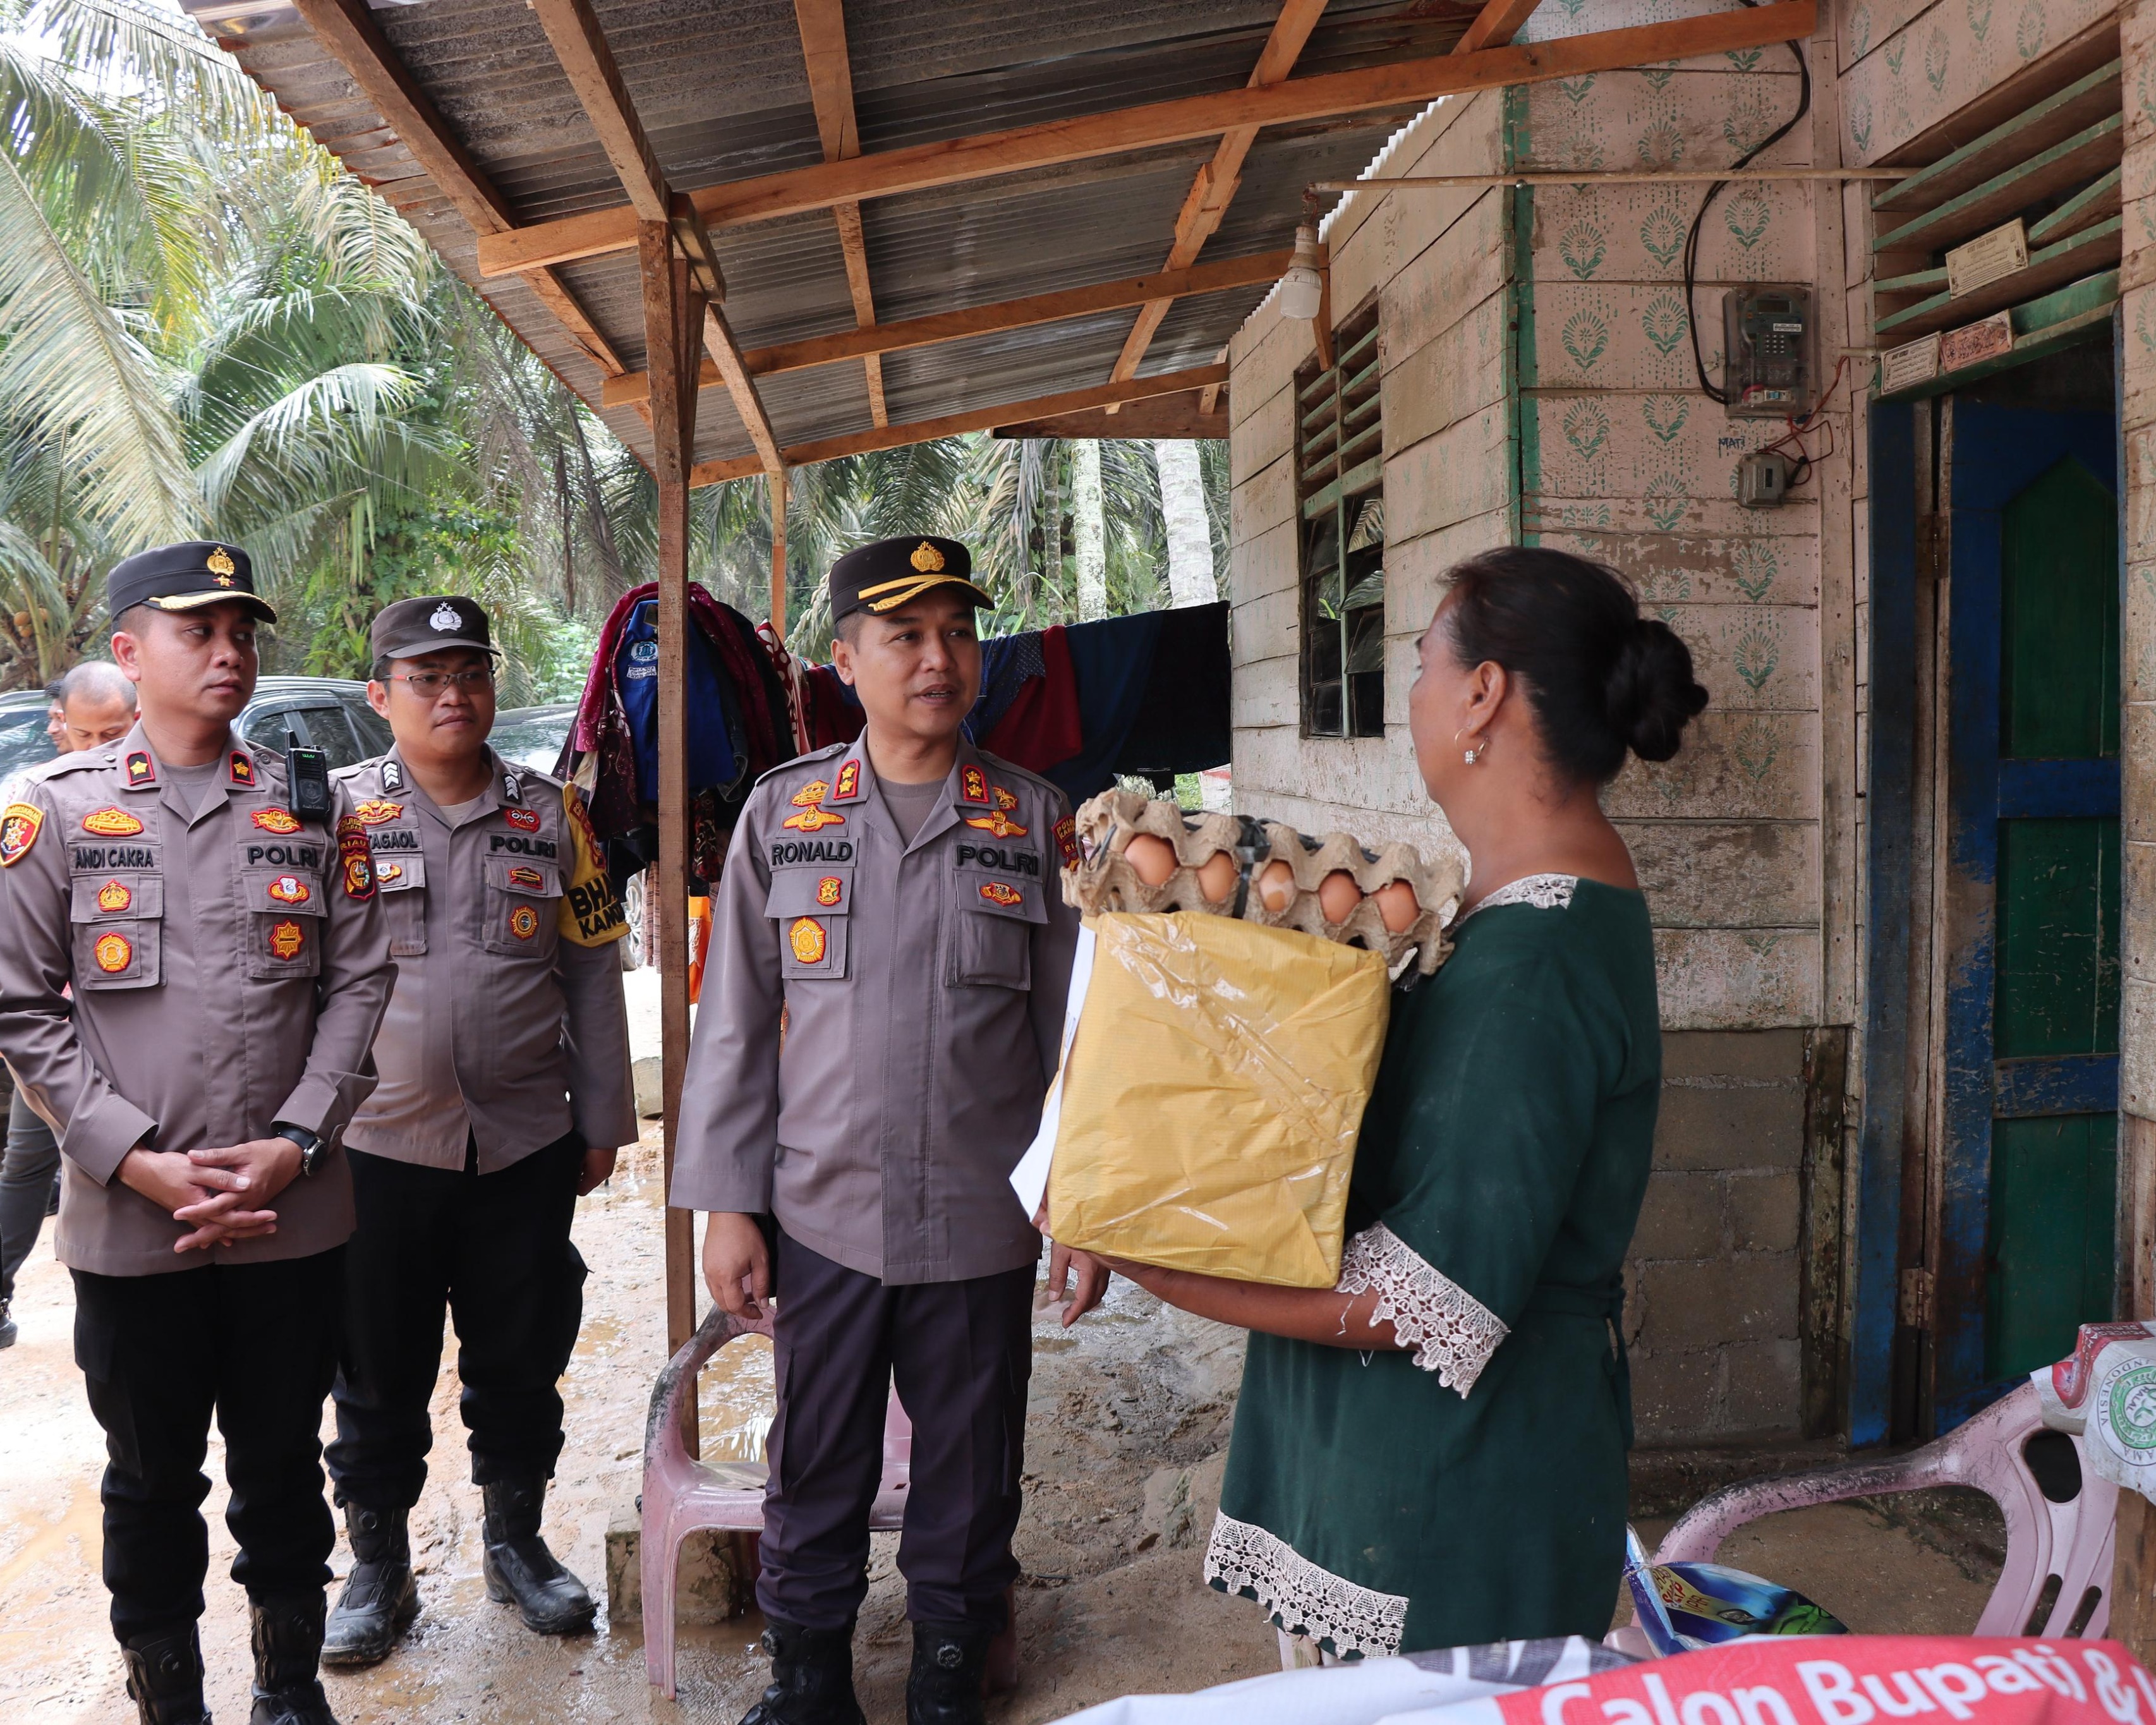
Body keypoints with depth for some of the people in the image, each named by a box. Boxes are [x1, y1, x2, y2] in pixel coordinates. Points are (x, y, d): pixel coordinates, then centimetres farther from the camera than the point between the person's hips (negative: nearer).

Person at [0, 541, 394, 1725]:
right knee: (152, 1481, 13)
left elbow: (359, 980, 3)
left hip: (293, 1217, 1)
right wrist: (143, 1162, -13)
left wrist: (293, 1145, -9)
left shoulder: (310, 807, 4)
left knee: (283, 1464, 14)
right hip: (130, 1224, -1)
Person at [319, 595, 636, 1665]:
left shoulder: (550, 814, 5)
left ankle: (517, 1542, 33)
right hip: (376, 1147, -1)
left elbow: (591, 976, 8)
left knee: (522, 1361, 13)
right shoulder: (338, 811, -1)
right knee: (379, 1373, 10)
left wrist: (602, 1122, 7)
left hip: (525, 1146, 2)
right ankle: (378, 1567, 28)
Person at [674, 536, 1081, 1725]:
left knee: (969, 1481, 13)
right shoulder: (783, 812, 2)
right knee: (815, 1473, 13)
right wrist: (727, 1204, 0)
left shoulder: (1032, 819, 2)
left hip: (984, 1226, 0)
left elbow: (1069, 1023, 5)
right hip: (823, 1216, 0)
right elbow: (735, 1019, 4)